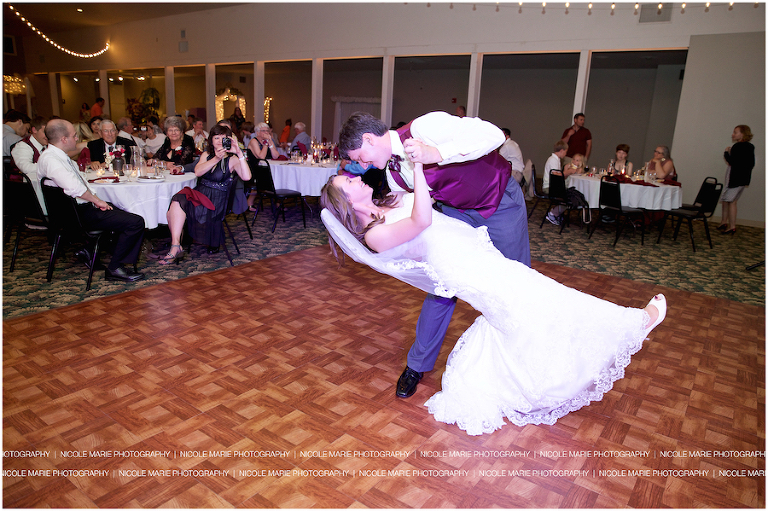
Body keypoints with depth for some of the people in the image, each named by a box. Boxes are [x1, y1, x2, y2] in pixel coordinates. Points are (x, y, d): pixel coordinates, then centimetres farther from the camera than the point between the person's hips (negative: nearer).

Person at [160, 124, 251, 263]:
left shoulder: (232, 160, 1)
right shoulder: (206, 155, 17)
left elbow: (246, 177, -18)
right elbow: (198, 172, -3)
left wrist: (239, 153, -21)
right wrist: (216, 159, -15)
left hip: (217, 200, -5)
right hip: (199, 192, 5)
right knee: (176, 200, -26)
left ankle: (176, 246, -21)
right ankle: (175, 246, -24)